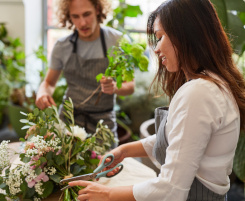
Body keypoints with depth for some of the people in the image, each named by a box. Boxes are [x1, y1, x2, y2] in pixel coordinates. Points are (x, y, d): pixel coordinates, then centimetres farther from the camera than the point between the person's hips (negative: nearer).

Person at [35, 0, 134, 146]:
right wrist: (43, 93, -14)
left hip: (103, 122, -1)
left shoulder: (119, 41, -9)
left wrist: (115, 87, -26)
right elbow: (50, 82, 10)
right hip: (69, 118, 1)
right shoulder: (62, 47, -4)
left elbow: (130, 86, -4)